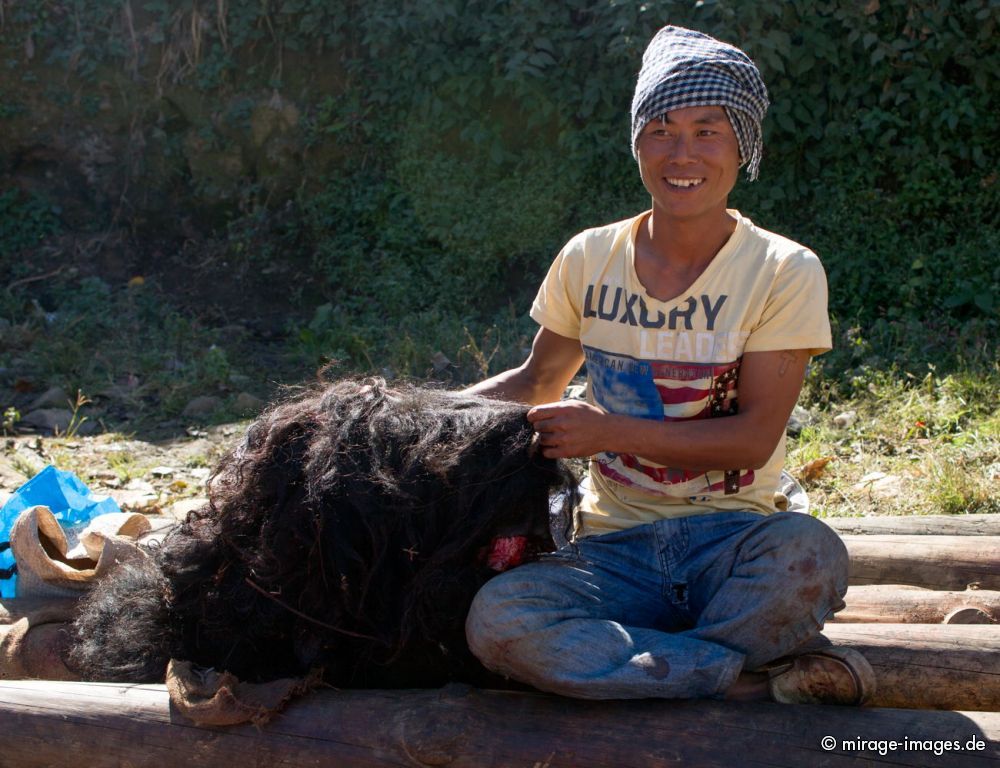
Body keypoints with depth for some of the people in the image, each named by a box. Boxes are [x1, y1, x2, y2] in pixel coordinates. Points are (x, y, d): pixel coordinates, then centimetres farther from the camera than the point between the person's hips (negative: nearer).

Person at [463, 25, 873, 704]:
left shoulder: (785, 272, -4)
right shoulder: (589, 260, 5)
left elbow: (753, 438, -9)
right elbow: (539, 380, 19)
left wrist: (612, 432, -18)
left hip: (732, 541, -2)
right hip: (614, 547, 3)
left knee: (812, 552, -38)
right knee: (496, 619, -29)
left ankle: (623, 665, -14)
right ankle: (755, 680, -18)